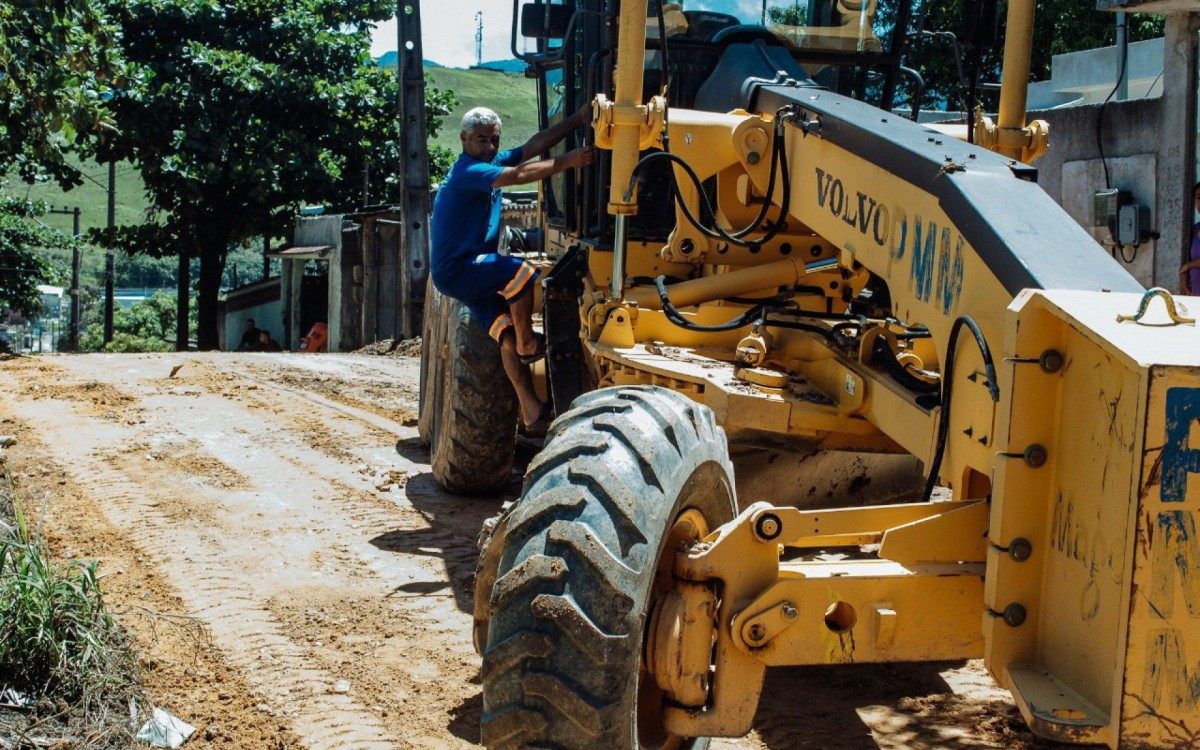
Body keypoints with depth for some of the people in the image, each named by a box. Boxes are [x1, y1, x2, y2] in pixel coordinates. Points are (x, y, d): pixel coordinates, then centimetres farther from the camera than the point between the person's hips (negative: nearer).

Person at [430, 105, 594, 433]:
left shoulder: (494, 161, 11)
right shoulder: (467, 171, -18)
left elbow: (534, 145, 3)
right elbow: (518, 175, -32)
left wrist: (577, 119, -6)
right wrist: (567, 161, -34)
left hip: (471, 271, 9)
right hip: (455, 270, -9)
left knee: (507, 332, -3)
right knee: (521, 272, -29)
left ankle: (530, 409, -7)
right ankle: (528, 343, -10)